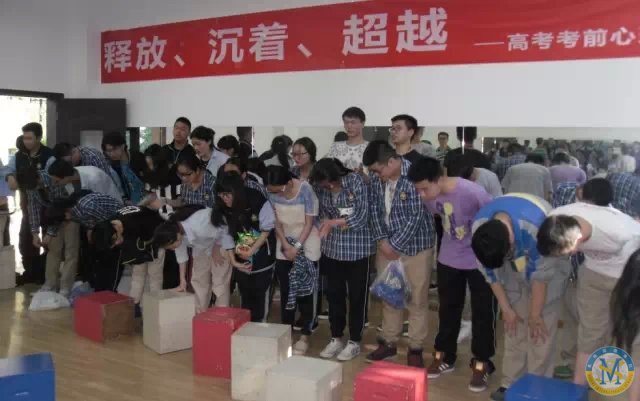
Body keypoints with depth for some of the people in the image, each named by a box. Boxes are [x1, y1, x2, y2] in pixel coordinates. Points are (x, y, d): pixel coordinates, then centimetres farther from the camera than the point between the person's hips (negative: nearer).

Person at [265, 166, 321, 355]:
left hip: (307, 245, -4)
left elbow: (309, 223, -16)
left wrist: (297, 247, -19)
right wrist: (285, 245, -13)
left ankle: (304, 336, 7)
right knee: (285, 290, 5)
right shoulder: (273, 192, -9)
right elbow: (277, 222, -2)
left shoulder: (305, 189, -21)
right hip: (284, 245, 4)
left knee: (305, 291, -2)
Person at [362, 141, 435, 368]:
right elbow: (375, 208, 5)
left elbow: (416, 217, -22)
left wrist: (395, 245, -16)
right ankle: (389, 342, 29)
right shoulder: (377, 178, -3)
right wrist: (382, 240, -6)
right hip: (387, 245, 6)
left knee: (417, 299, 5)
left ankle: (415, 348, 17)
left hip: (415, 245, -5)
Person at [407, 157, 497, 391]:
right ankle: (444, 356, 30)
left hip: (480, 261, -5)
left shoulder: (473, 193, -30)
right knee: (448, 309, 15)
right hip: (448, 259, 5)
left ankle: (481, 363, 19)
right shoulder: (429, 197, -13)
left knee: (482, 312, 5)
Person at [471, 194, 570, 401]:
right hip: (515, 267, 4)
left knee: (542, 327, -8)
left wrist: (535, 315, -15)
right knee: (514, 328, 4)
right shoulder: (479, 226, -26)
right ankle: (511, 384, 16)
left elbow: (541, 273, -27)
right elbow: (490, 270, -10)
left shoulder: (535, 226, -42)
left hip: (547, 262, -4)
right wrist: (506, 308, -4)